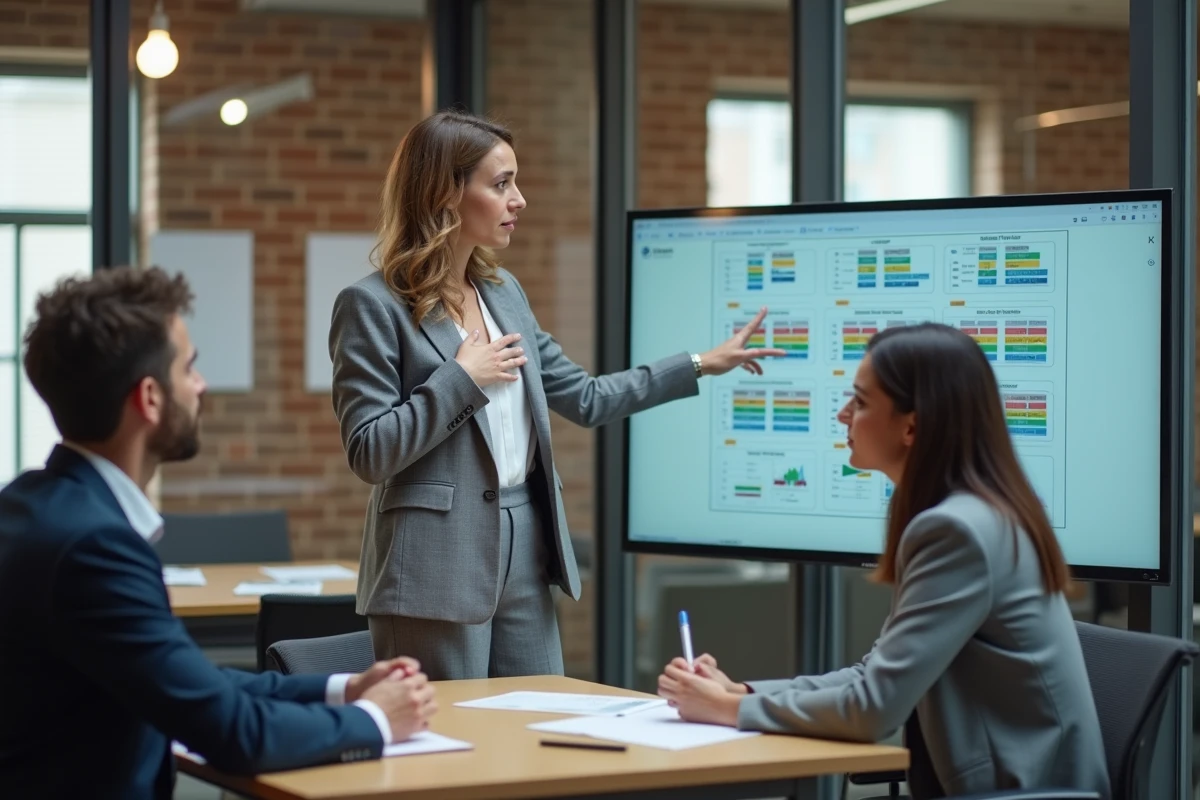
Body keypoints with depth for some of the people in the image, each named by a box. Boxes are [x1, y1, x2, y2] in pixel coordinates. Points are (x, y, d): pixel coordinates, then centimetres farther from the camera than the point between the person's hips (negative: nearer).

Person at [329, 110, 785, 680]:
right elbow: (369, 453, -14)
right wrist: (462, 378, -16)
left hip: (525, 554, 7)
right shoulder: (373, 306, -9)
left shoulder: (504, 293, 13)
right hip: (437, 569, -7)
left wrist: (702, 365, 16)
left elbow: (586, 399, 17)